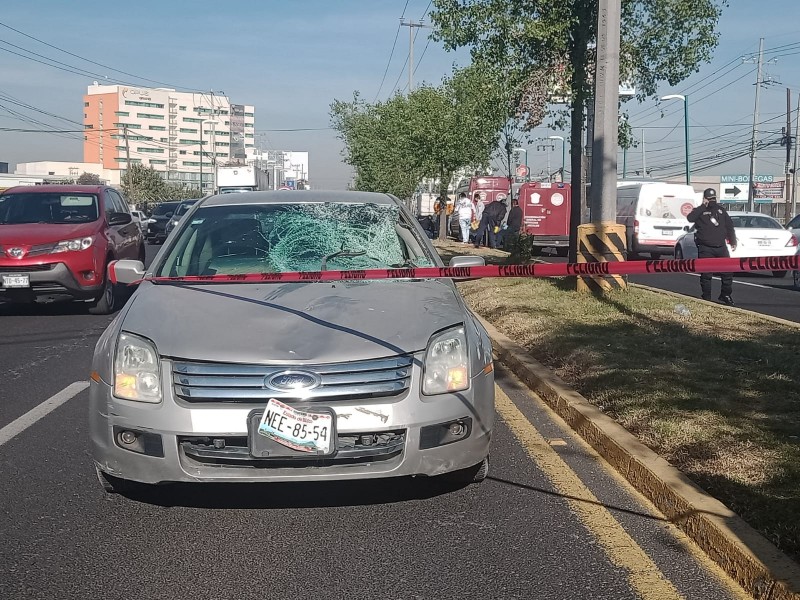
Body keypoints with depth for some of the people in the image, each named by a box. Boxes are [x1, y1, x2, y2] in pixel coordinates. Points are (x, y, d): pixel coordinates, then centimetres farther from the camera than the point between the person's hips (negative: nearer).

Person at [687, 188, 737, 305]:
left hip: (721, 247, 4)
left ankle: (725, 295, 20)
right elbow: (690, 218, -22)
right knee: (706, 275, -2)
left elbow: (729, 227, 19)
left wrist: (733, 241, 13)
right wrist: (703, 206, -17)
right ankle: (706, 298, 7)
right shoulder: (700, 211, 1)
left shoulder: (721, 210, 15)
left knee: (727, 272, 5)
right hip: (706, 249, -4)